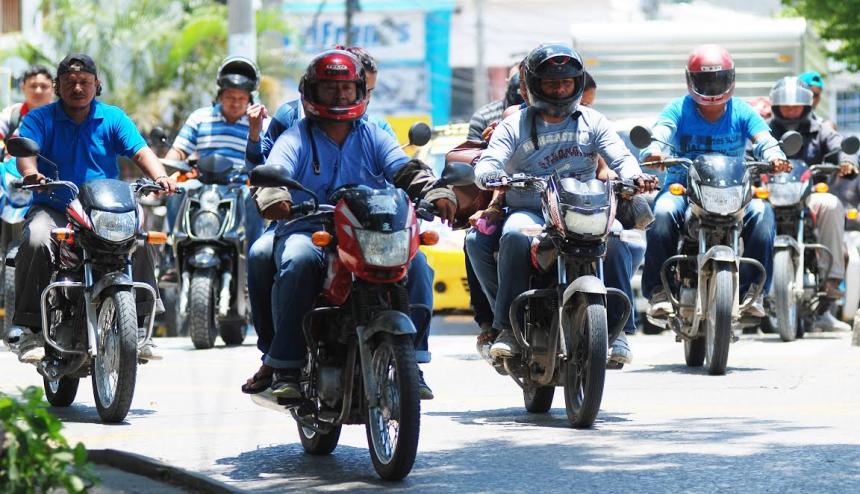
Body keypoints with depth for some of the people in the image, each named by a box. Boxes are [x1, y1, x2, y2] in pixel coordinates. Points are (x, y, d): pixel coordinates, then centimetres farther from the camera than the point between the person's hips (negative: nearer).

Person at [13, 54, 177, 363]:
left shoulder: (112, 118, 10)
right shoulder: (40, 118, 6)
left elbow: (140, 151, -3)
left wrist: (160, 176, -24)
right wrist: (31, 173, -36)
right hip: (53, 209, -1)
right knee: (36, 240, -32)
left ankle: (138, 328, -16)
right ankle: (32, 330, -27)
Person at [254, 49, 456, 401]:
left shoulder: (373, 136, 17)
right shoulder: (297, 138, 9)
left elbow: (406, 170, 2)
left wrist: (435, 192, -20)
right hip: (308, 230, -2)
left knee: (414, 261, -24)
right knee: (299, 260, -35)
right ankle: (286, 367, -29)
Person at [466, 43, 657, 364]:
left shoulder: (592, 122, 15)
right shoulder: (515, 126, 10)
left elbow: (620, 156, 2)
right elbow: (487, 163, -3)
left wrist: (634, 176, -22)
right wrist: (491, 176, -29)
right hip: (529, 210, -1)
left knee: (614, 238, -29)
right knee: (515, 236, -35)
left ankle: (615, 327, -22)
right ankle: (508, 325, -29)